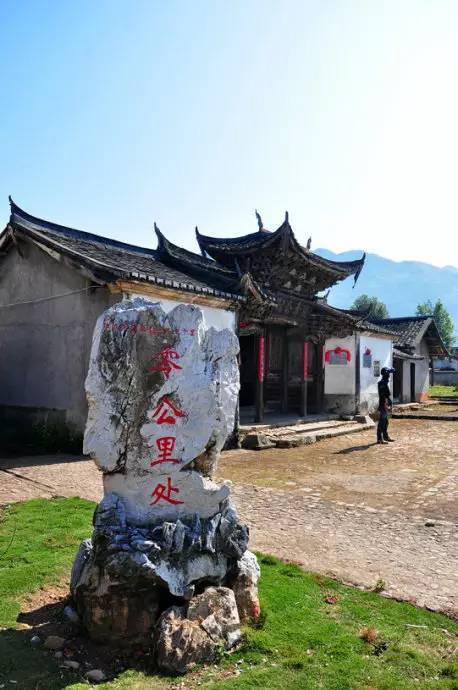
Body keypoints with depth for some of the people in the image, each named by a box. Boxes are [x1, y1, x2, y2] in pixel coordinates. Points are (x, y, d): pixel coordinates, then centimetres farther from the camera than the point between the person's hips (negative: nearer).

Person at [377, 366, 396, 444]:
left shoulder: (385, 382, 16)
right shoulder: (382, 383, -17)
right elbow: (383, 396, -22)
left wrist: (390, 404, 21)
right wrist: (386, 406, -23)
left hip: (385, 406, 10)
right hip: (383, 406, -10)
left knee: (385, 422, 16)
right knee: (381, 422, -6)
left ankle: (385, 437, 25)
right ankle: (379, 439, -3)